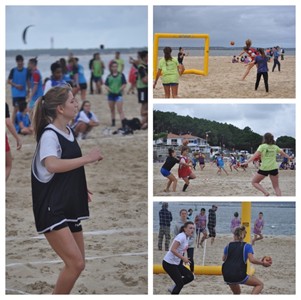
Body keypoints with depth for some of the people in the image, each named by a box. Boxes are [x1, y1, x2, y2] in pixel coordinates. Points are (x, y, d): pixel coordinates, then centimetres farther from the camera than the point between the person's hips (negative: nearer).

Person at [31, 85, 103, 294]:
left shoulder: (69, 132, 11)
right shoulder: (49, 134, -15)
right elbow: (52, 165, -35)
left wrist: (81, 189, 21)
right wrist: (87, 158, -32)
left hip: (69, 207, 9)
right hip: (52, 209, -9)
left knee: (77, 264, 10)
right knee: (75, 263, -15)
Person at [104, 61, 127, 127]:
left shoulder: (121, 75, 0)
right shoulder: (109, 76, 8)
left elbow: (124, 84, -2)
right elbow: (106, 85, 7)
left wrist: (119, 90, -14)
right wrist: (109, 89, -11)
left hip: (118, 94, -4)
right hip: (111, 94, 4)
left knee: (120, 110, -13)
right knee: (112, 110, 14)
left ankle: (123, 124, -19)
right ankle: (113, 122, 26)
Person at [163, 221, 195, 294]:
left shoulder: (187, 237, 7)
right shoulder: (181, 236, -21)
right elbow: (172, 249, -29)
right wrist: (183, 258, -27)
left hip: (176, 263, 9)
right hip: (169, 263, -9)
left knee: (190, 276, 2)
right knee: (180, 283, -7)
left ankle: (173, 289, 15)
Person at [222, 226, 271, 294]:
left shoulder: (228, 246, 15)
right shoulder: (247, 246, 4)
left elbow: (224, 259, 30)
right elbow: (252, 260, -11)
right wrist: (262, 263, 0)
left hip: (227, 276, 5)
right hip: (239, 275, -5)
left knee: (236, 293, 29)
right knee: (259, 284, 9)